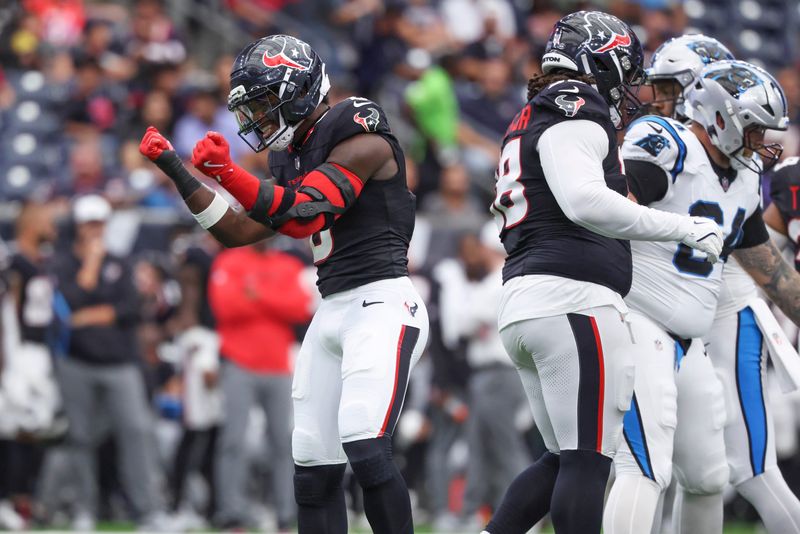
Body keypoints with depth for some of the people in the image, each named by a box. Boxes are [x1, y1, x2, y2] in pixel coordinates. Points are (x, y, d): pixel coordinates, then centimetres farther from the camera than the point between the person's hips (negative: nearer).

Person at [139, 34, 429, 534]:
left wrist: (228, 172, -23)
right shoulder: (293, 155, 17)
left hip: (382, 304, -9)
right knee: (314, 470, 5)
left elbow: (304, 215, -19)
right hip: (332, 312, 9)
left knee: (366, 451, -23)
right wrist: (178, 171, 13)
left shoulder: (361, 137, -9)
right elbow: (239, 231, 18)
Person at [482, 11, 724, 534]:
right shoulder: (574, 115, -6)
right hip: (574, 298, -10)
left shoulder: (532, 124, 25)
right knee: (587, 461, -10)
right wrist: (683, 228, -20)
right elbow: (585, 202, -22)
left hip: (523, 305, 10)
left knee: (563, 458, 14)